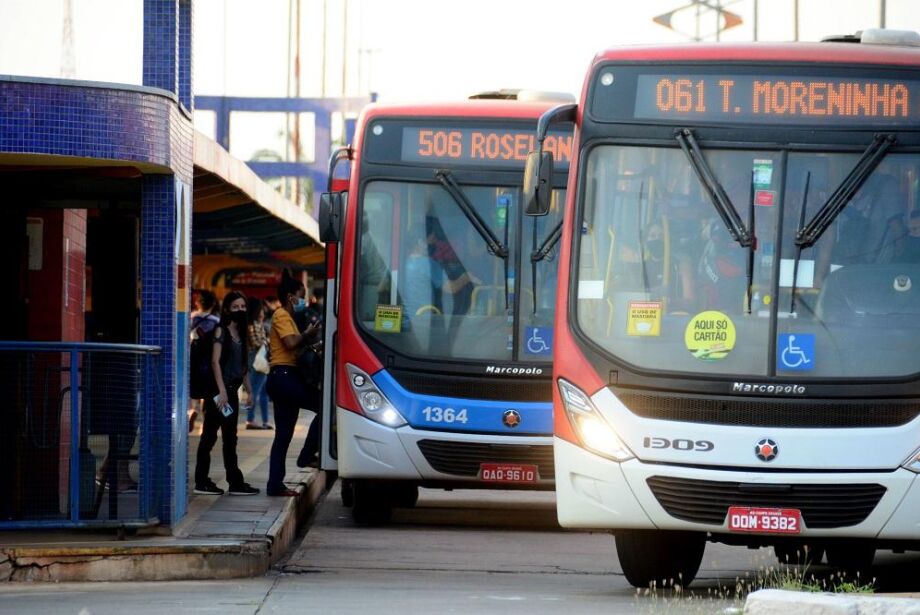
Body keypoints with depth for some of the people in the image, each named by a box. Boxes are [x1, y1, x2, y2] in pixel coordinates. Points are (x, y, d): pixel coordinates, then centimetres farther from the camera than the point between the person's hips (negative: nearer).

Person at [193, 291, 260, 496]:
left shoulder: (240, 333, 16)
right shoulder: (221, 331, -7)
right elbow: (215, 361, -15)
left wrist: (249, 390, 16)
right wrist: (221, 390, -21)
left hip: (231, 390, 8)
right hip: (218, 390, -8)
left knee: (230, 438, 10)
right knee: (210, 435, -5)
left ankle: (235, 482, 12)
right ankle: (202, 482, -4)